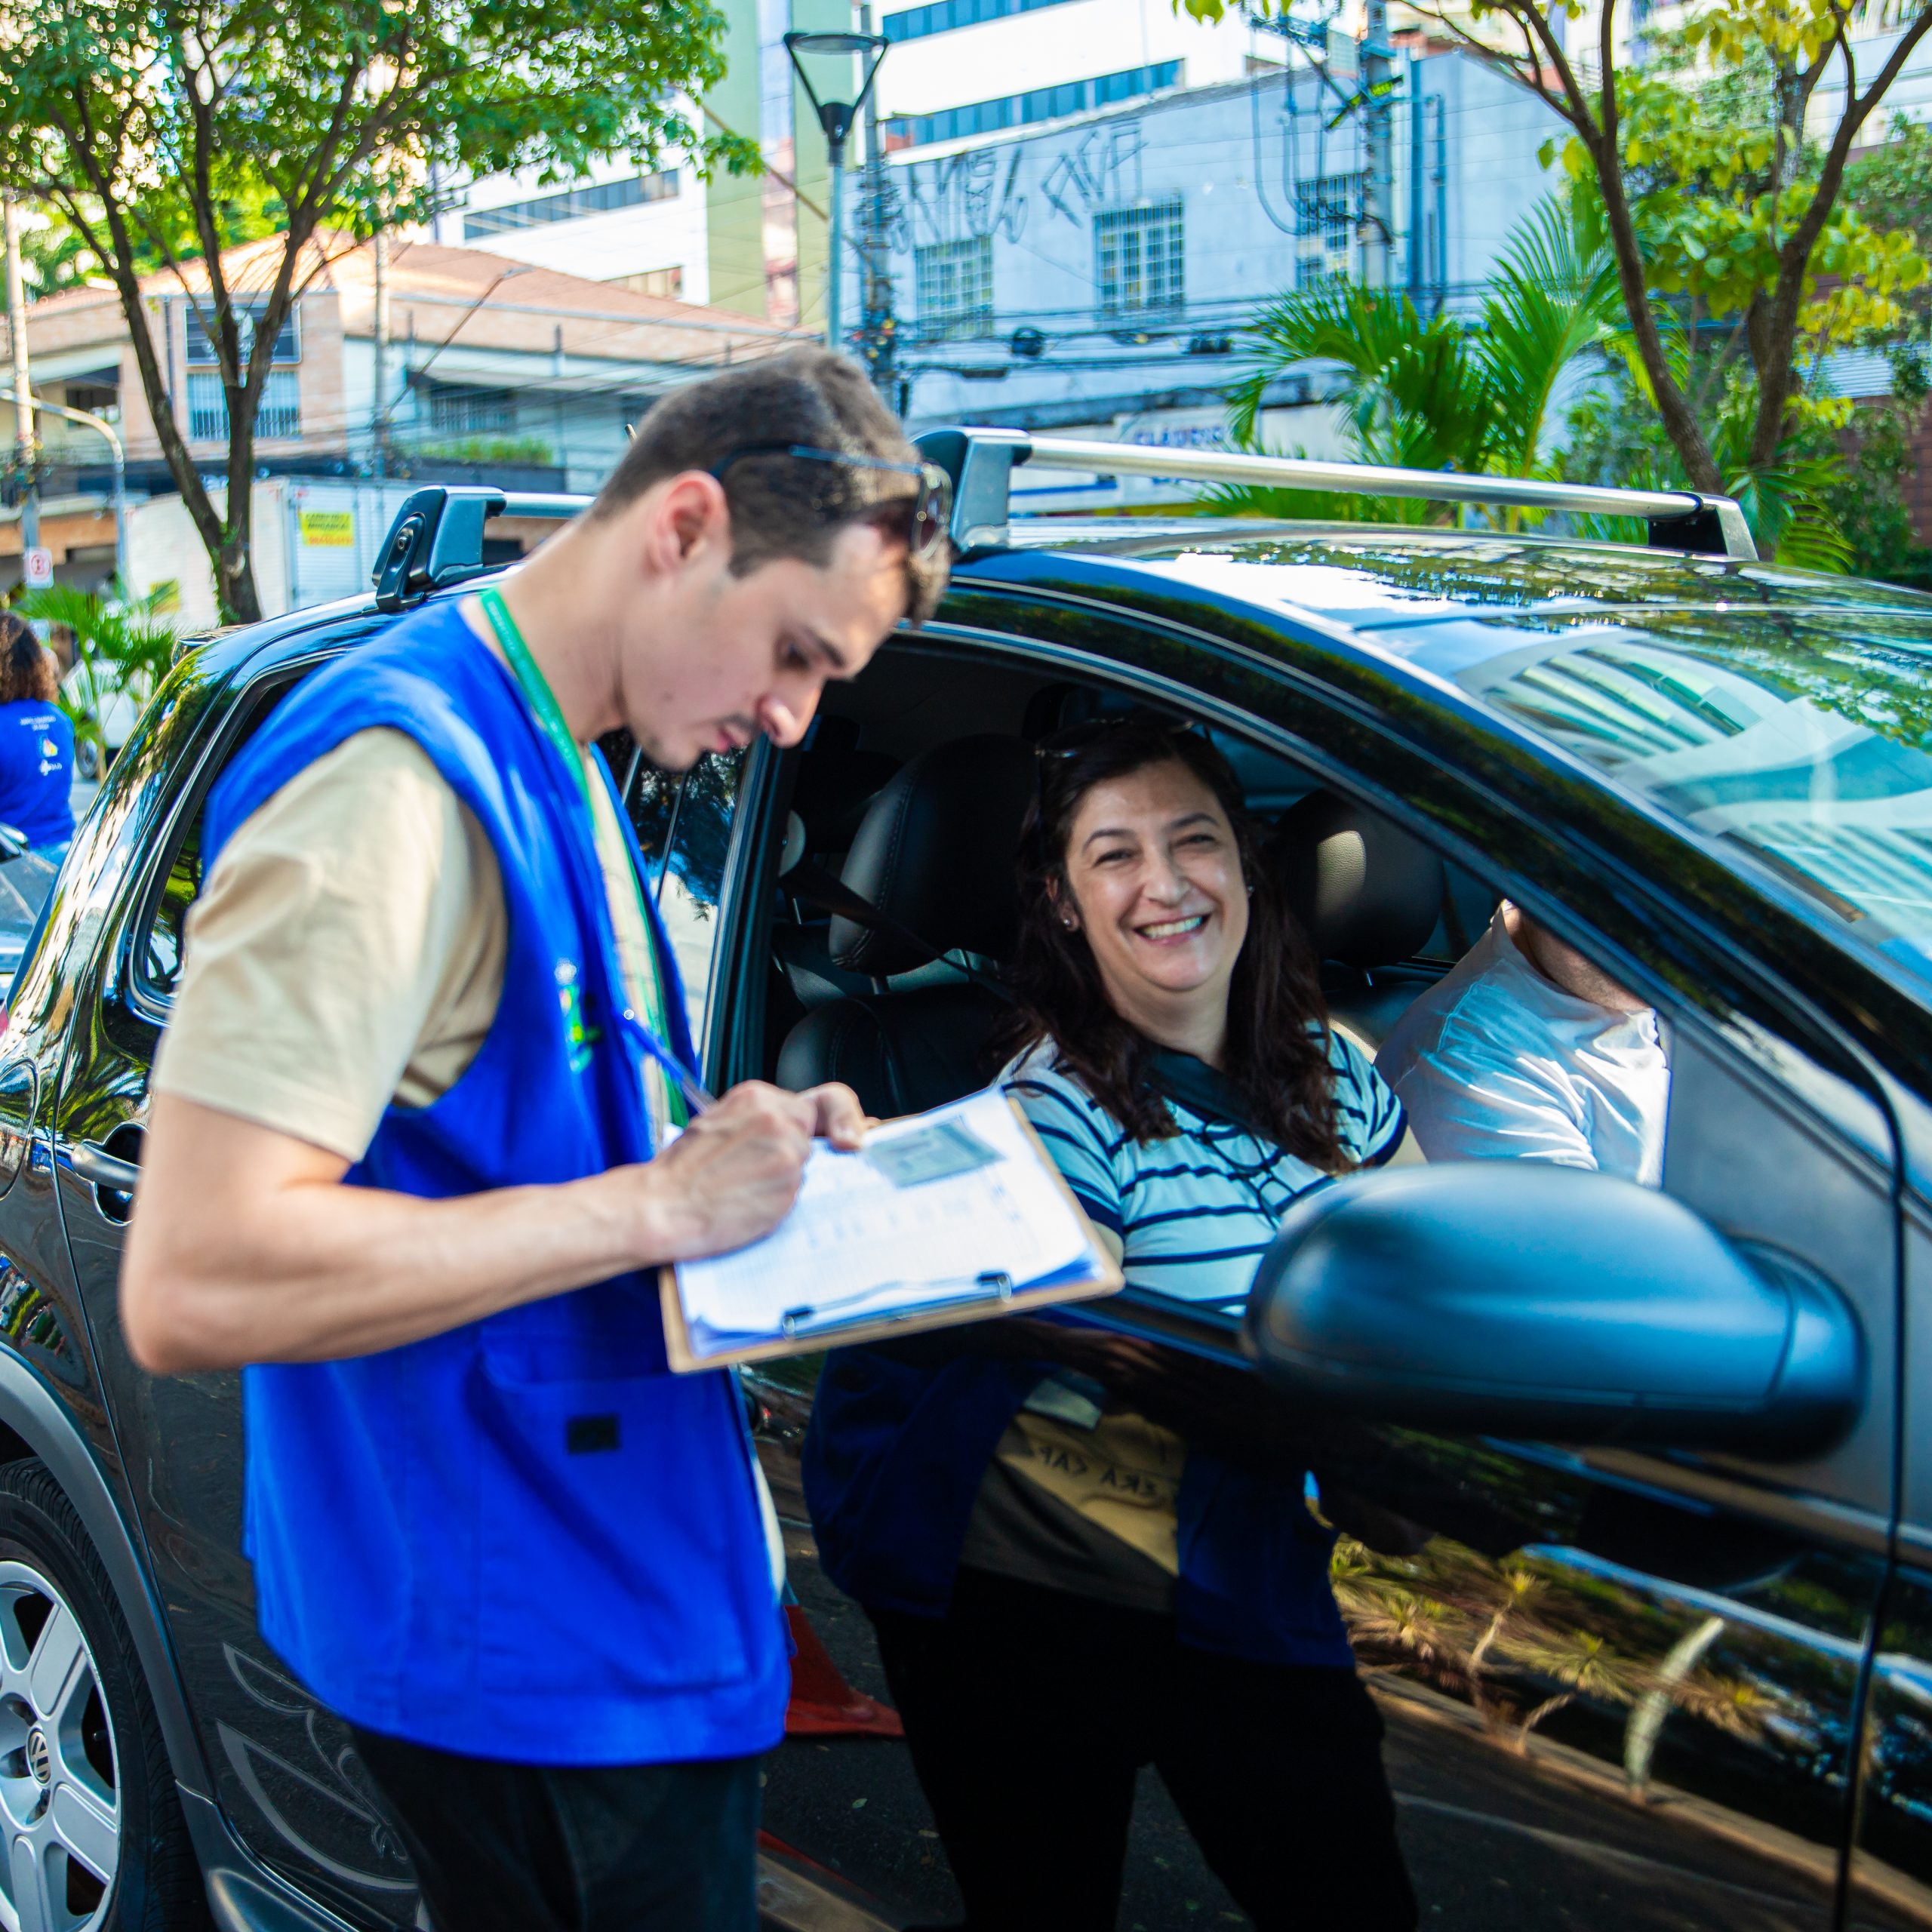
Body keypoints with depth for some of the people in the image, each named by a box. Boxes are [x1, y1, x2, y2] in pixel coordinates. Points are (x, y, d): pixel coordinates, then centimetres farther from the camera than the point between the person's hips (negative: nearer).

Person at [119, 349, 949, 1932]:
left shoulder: (558, 776, 10)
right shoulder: (402, 778, -23)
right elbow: (191, 1289, -29)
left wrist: (740, 1144, 2)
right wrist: (653, 1204, -24)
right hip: (527, 1660, -10)